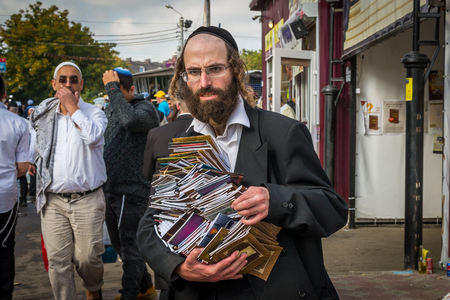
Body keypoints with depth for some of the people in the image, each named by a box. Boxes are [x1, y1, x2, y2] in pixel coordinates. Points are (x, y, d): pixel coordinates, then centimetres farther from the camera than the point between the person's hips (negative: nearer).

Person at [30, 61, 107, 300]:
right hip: (53, 201, 3)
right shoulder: (44, 116, 11)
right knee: (57, 260, 1)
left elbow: (92, 136, -23)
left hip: (87, 200, -3)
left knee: (87, 256, 0)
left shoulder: (93, 113, 0)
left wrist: (72, 106, -14)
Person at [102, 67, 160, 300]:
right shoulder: (109, 110, 14)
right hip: (110, 190, 9)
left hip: (131, 191, -9)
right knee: (118, 244, 17)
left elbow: (131, 120, -34)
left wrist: (113, 89, -26)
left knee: (130, 246, -4)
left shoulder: (145, 108, -10)